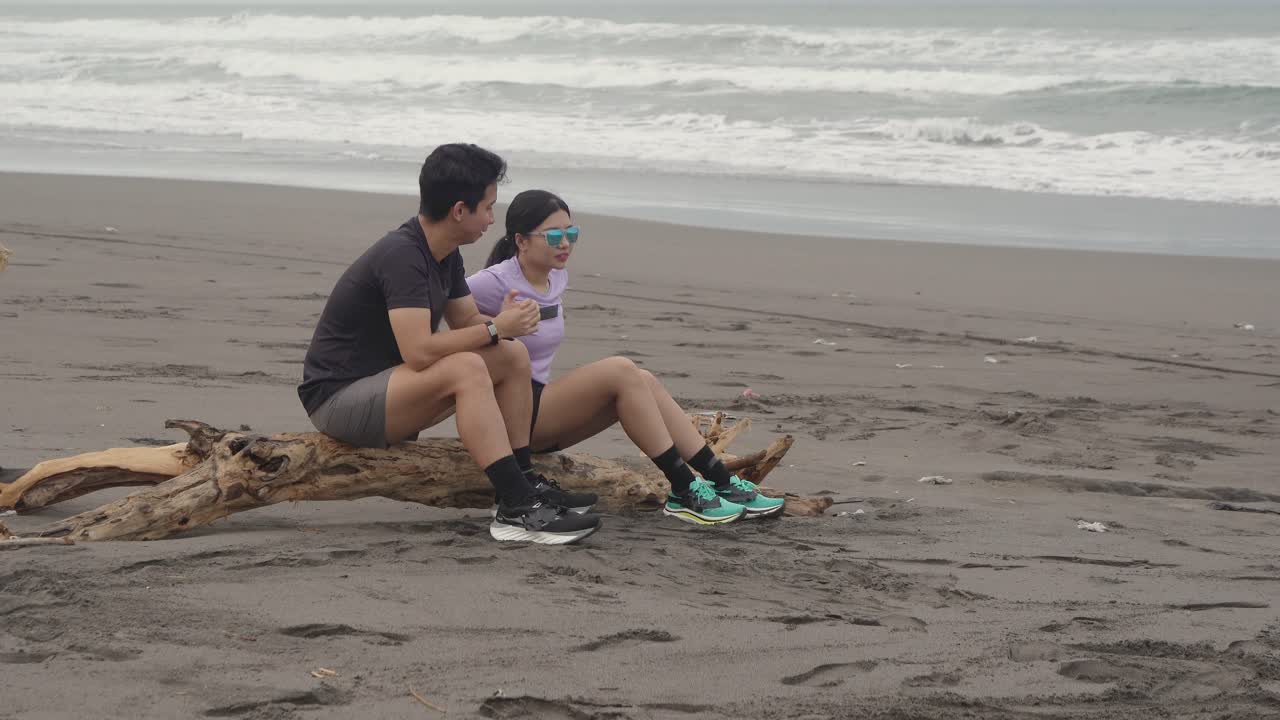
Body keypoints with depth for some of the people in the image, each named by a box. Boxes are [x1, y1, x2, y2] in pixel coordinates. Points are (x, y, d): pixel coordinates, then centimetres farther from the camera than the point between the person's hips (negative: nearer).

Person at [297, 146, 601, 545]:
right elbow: (419, 351, -32)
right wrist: (495, 328, -21)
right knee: (466, 369, -32)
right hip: (337, 399, -10)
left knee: (514, 356, 4)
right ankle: (518, 510, -32)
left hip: (386, 386, 10)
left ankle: (524, 481, 1)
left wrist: (503, 320, -9)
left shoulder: (445, 253, 6)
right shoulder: (402, 255, -24)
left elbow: (466, 322, 14)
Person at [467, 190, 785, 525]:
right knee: (620, 371, -22)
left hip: (540, 402, 9)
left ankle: (722, 483, -12)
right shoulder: (497, 283, -15)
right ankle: (684, 492, -21)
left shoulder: (556, 278, 11)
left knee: (643, 382, -9)